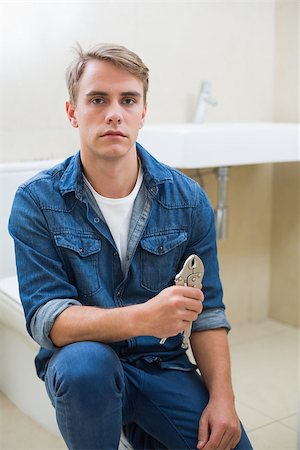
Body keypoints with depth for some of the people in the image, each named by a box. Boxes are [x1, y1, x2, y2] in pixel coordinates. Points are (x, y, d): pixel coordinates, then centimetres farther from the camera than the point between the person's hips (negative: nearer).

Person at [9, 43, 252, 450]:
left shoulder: (188, 199, -3)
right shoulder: (37, 201, -10)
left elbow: (207, 311, 1)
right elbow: (45, 317, -17)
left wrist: (222, 397, -12)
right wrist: (143, 318, -34)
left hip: (163, 365, 4)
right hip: (79, 363, -3)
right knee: (87, 363, -35)